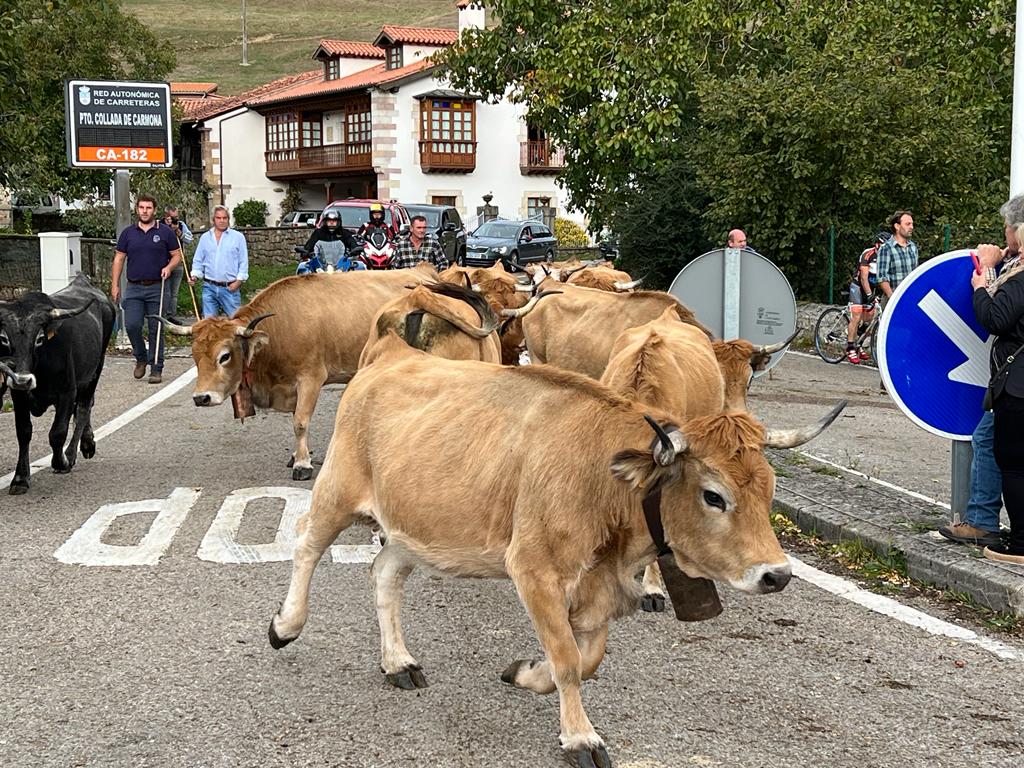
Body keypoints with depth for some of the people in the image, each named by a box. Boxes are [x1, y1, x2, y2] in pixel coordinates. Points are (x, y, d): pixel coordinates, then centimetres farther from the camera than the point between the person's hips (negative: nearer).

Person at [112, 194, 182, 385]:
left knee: (156, 329, 0)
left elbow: (177, 255, 8)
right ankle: (141, 358, 15)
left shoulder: (165, 232, 3)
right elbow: (119, 259, 10)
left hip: (157, 288, -1)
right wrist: (115, 285, 4)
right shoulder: (128, 233, 8)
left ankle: (156, 369, 7)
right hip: (134, 288, 1)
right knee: (132, 325, -9)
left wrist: (169, 267, -13)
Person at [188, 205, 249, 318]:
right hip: (209, 287, 3)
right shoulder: (205, 237, 11)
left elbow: (243, 262, 0)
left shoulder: (238, 237, 2)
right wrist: (195, 275, -2)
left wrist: (239, 280, -9)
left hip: (230, 288, -3)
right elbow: (198, 261, 15)